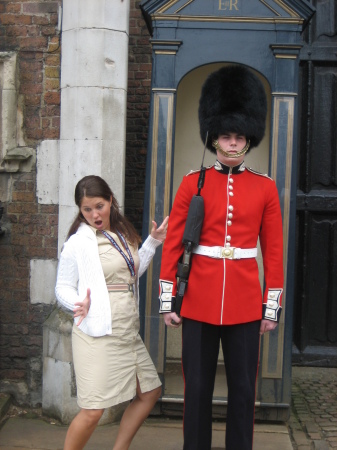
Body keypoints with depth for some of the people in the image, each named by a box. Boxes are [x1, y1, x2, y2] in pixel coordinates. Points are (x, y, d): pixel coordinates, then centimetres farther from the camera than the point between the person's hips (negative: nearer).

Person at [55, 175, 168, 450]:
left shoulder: (123, 234, 10)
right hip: (98, 334, -8)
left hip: (128, 332, 8)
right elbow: (63, 287, -4)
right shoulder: (78, 243, -10)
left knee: (150, 392, 16)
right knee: (93, 411, -8)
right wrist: (80, 304, -24)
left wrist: (153, 242, 14)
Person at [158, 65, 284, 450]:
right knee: (197, 388, 9)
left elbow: (274, 251, 5)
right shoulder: (192, 183, 1)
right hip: (198, 301, 0)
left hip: (245, 302, 1)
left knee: (243, 389, 9)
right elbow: (172, 244, 2)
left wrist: (272, 307, 2)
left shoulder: (265, 188, 4)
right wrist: (168, 301, -1)